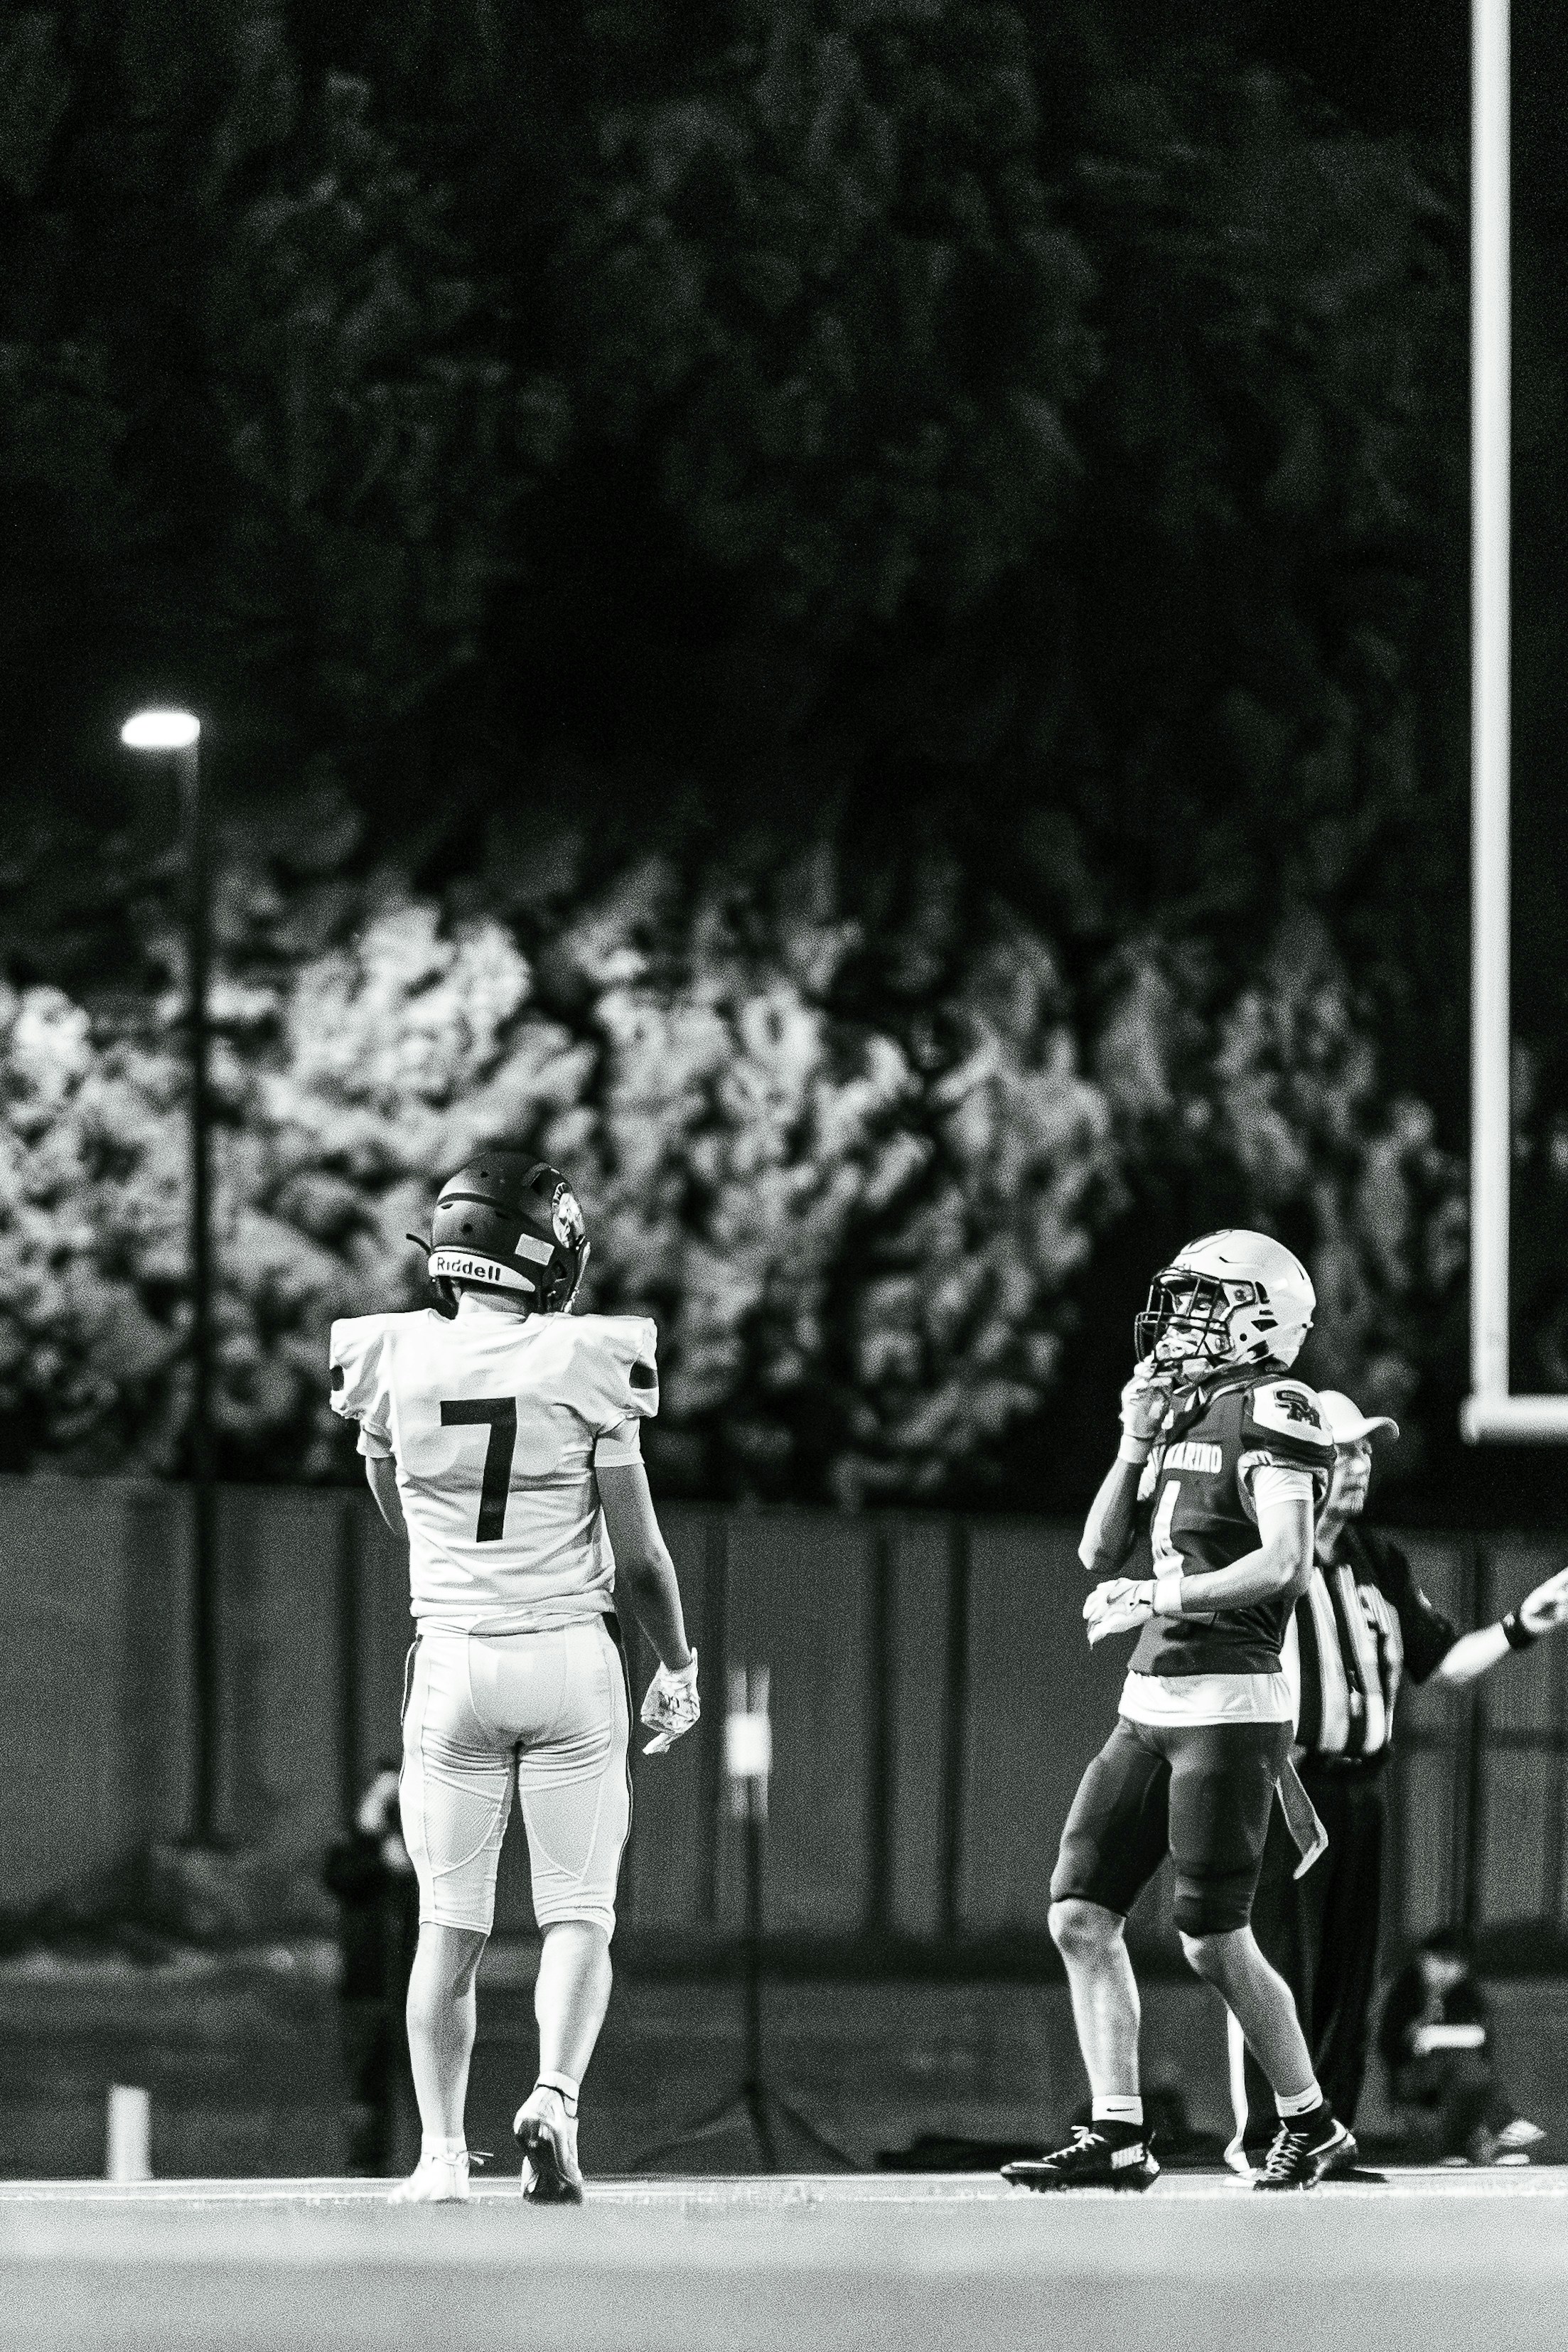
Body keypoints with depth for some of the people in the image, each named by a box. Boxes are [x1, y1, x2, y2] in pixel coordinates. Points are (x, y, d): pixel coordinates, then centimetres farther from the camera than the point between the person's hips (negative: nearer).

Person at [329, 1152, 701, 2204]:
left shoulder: (393, 1363, -4)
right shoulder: (582, 1365, -11)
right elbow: (640, 1553, -4)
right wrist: (680, 1664, 11)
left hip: (452, 1658, 2)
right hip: (572, 1657, -2)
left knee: (450, 1922, 8)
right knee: (579, 1915, 6)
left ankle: (442, 2148, 5)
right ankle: (556, 2096, -15)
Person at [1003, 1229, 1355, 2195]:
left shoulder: (1272, 1413, -9)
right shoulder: (1181, 1416, 16)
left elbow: (1285, 1563, -21)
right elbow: (1100, 1553, 18)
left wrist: (1162, 1598, -20)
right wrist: (1137, 1442, 7)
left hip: (1230, 1706, -9)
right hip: (1153, 1705, 9)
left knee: (1214, 1942, -5)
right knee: (1083, 1916, 1)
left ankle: (1310, 2122, 12)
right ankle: (1117, 2135, 4)